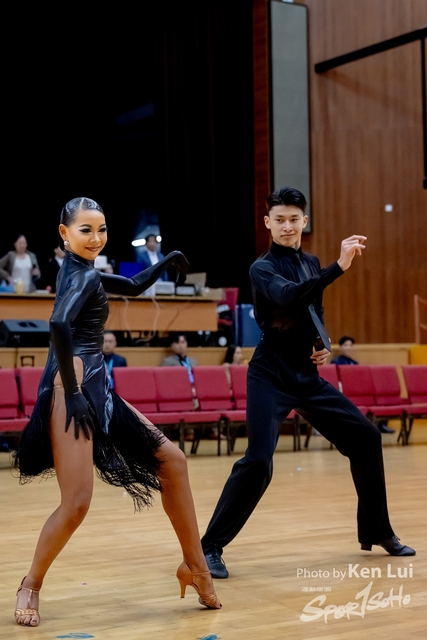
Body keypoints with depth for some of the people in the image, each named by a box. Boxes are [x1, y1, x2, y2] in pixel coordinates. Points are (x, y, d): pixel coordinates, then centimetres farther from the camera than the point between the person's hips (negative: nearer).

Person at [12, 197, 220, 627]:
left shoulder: (82, 271, 18)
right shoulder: (82, 274, -10)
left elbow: (133, 287, 33)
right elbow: (59, 324, -28)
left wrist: (165, 262, 21)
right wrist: (70, 391, -25)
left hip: (96, 387, 10)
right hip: (73, 388, -10)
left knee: (171, 460, 10)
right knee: (77, 503, -13)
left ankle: (194, 566, 18)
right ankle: (31, 585, 11)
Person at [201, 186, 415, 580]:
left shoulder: (311, 264, 11)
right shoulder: (263, 268, -10)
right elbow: (288, 297, -32)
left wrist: (324, 345, 3)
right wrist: (340, 267, -40)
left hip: (308, 377, 7)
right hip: (271, 378, -7)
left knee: (365, 437, 8)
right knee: (258, 462, -20)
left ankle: (377, 532, 24)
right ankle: (210, 547, -7)